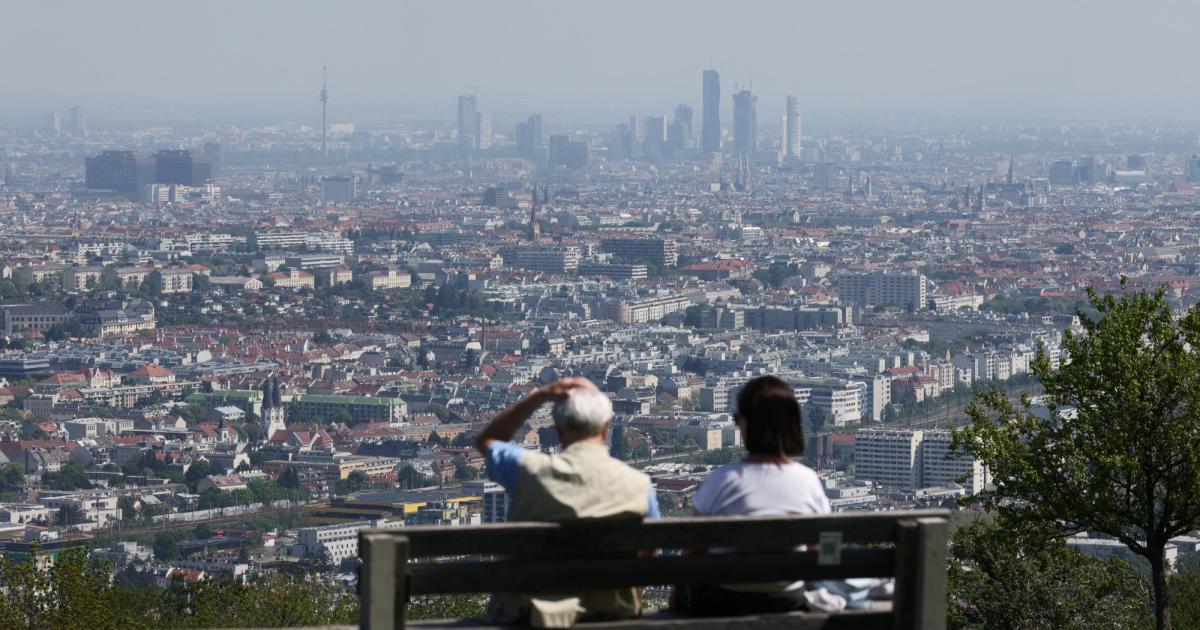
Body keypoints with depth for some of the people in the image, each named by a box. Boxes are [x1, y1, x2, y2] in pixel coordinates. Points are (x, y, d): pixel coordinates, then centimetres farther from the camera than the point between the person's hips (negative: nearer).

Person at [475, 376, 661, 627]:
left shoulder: (530, 471, -10)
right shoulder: (639, 485, -11)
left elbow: (486, 441, 11)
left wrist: (540, 396, 3)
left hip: (528, 610, 0)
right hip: (608, 611, 0)